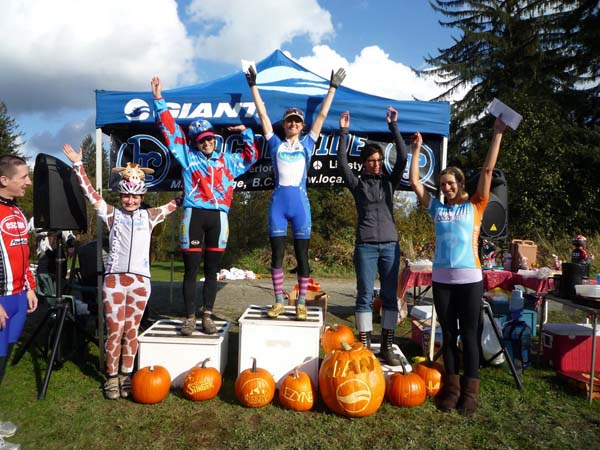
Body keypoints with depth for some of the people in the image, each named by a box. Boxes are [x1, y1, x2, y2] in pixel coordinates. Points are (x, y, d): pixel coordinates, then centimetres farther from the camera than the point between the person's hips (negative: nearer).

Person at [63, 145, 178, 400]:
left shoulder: (149, 216, 12)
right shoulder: (112, 214, 9)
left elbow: (176, 203, 15)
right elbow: (90, 193, 5)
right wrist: (78, 164, 3)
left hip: (140, 280, 1)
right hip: (114, 279, -1)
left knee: (131, 331, 9)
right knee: (114, 330, 1)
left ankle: (126, 376, 21)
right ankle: (111, 377, 15)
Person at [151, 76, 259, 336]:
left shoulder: (227, 160, 21)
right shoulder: (187, 156, 13)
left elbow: (252, 156, 31)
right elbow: (169, 130, 10)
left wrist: (246, 132, 21)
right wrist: (159, 100, 9)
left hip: (218, 216, 2)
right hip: (194, 215, -2)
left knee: (212, 271, 7)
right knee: (191, 270, 0)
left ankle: (207, 316, 15)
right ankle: (190, 317, 8)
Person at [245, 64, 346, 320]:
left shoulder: (307, 144, 10)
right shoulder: (276, 144, 10)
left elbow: (322, 115, 10)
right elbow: (262, 115, 9)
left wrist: (333, 87, 10)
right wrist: (253, 85, 8)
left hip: (300, 202, 0)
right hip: (278, 202, 1)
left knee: (301, 254, 3)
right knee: (277, 254, 3)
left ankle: (301, 303, 11)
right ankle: (279, 301, 13)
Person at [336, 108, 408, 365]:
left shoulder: (390, 181, 12)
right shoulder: (357, 183, 8)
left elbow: (403, 157, 2)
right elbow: (342, 163, -3)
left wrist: (393, 126, 0)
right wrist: (343, 132, -5)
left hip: (390, 244, 2)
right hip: (365, 245, -2)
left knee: (390, 295, 3)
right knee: (365, 295, 0)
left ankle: (387, 346, 10)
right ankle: (364, 346, 7)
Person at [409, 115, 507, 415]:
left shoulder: (475, 206, 5)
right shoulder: (437, 208, 10)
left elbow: (488, 170, 1)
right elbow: (414, 181, 10)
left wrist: (498, 134, 0)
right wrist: (417, 150, 11)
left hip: (470, 278, -2)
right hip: (441, 279, 3)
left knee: (469, 335, 3)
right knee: (448, 335, 9)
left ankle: (470, 391, 12)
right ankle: (452, 387, 19)